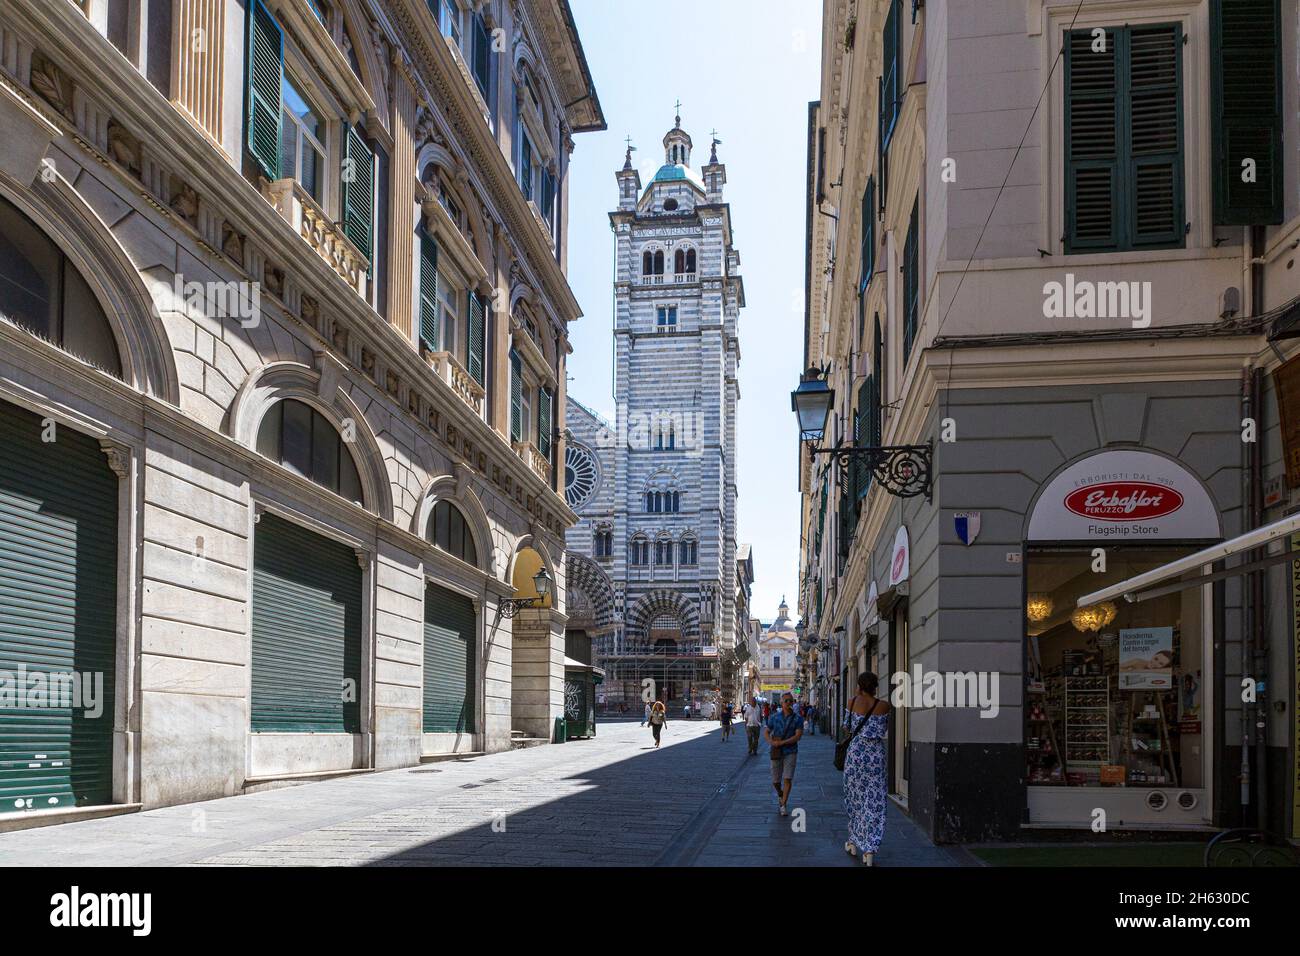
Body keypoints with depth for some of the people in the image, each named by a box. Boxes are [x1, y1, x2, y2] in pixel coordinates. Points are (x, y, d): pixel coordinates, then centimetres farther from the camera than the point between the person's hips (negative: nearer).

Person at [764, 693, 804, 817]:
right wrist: (772, 742, -13)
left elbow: (798, 736, -12)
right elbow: (767, 732, 8)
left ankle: (783, 806, -3)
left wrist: (781, 743, -18)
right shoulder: (774, 717, 3)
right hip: (777, 753, 2)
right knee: (775, 781, 7)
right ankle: (780, 794, 39)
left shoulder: (797, 719, -3)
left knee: (787, 779, -11)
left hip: (790, 752, -2)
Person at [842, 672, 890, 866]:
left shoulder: (855, 701, -6)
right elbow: (885, 728, 11)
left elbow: (846, 727, 6)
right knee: (873, 800, 2)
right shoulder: (884, 705, -4)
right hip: (877, 753, 0)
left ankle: (853, 843, 26)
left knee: (854, 795, 16)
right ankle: (869, 850, -5)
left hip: (856, 751, 0)